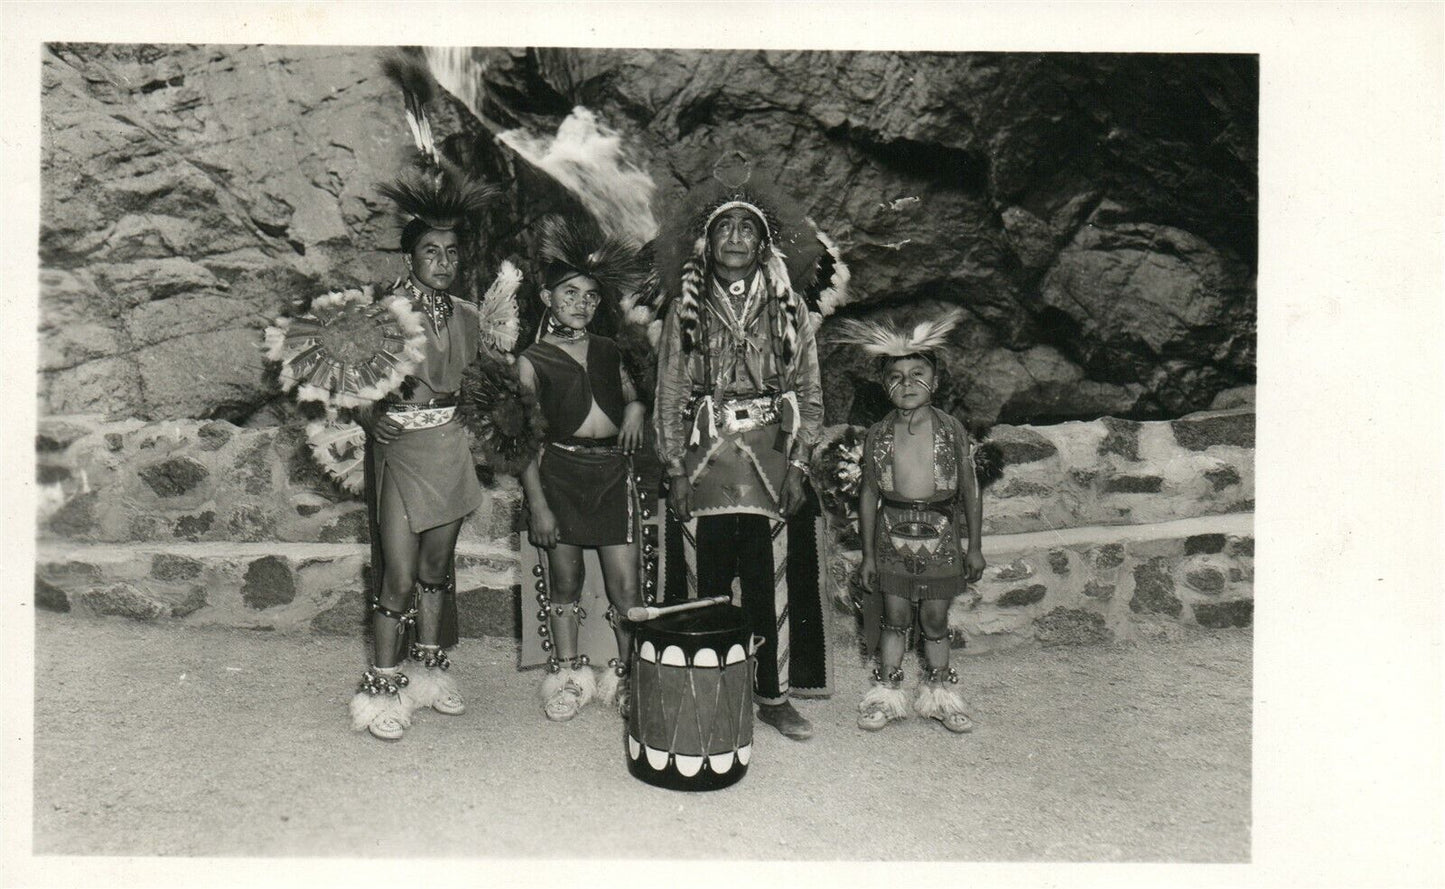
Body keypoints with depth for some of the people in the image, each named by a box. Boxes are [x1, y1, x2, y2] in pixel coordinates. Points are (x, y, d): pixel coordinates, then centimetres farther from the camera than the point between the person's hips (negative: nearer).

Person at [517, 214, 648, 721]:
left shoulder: (608, 351, 14)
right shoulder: (532, 361, 3)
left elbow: (633, 395, 27)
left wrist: (636, 409, 2)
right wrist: (537, 502, -7)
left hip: (613, 472, 2)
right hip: (560, 471, -2)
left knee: (626, 588, -2)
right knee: (565, 581, 9)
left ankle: (629, 676, 14)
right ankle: (568, 675, 26)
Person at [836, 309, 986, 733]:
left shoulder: (952, 431, -5)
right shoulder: (877, 435, -3)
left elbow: (970, 491, 2)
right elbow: (869, 495, 3)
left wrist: (974, 546, 3)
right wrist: (868, 554, 4)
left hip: (940, 534, 0)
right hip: (893, 535, 1)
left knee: (934, 620, 9)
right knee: (895, 618, 7)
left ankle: (939, 696, 27)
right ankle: (886, 695, 22)